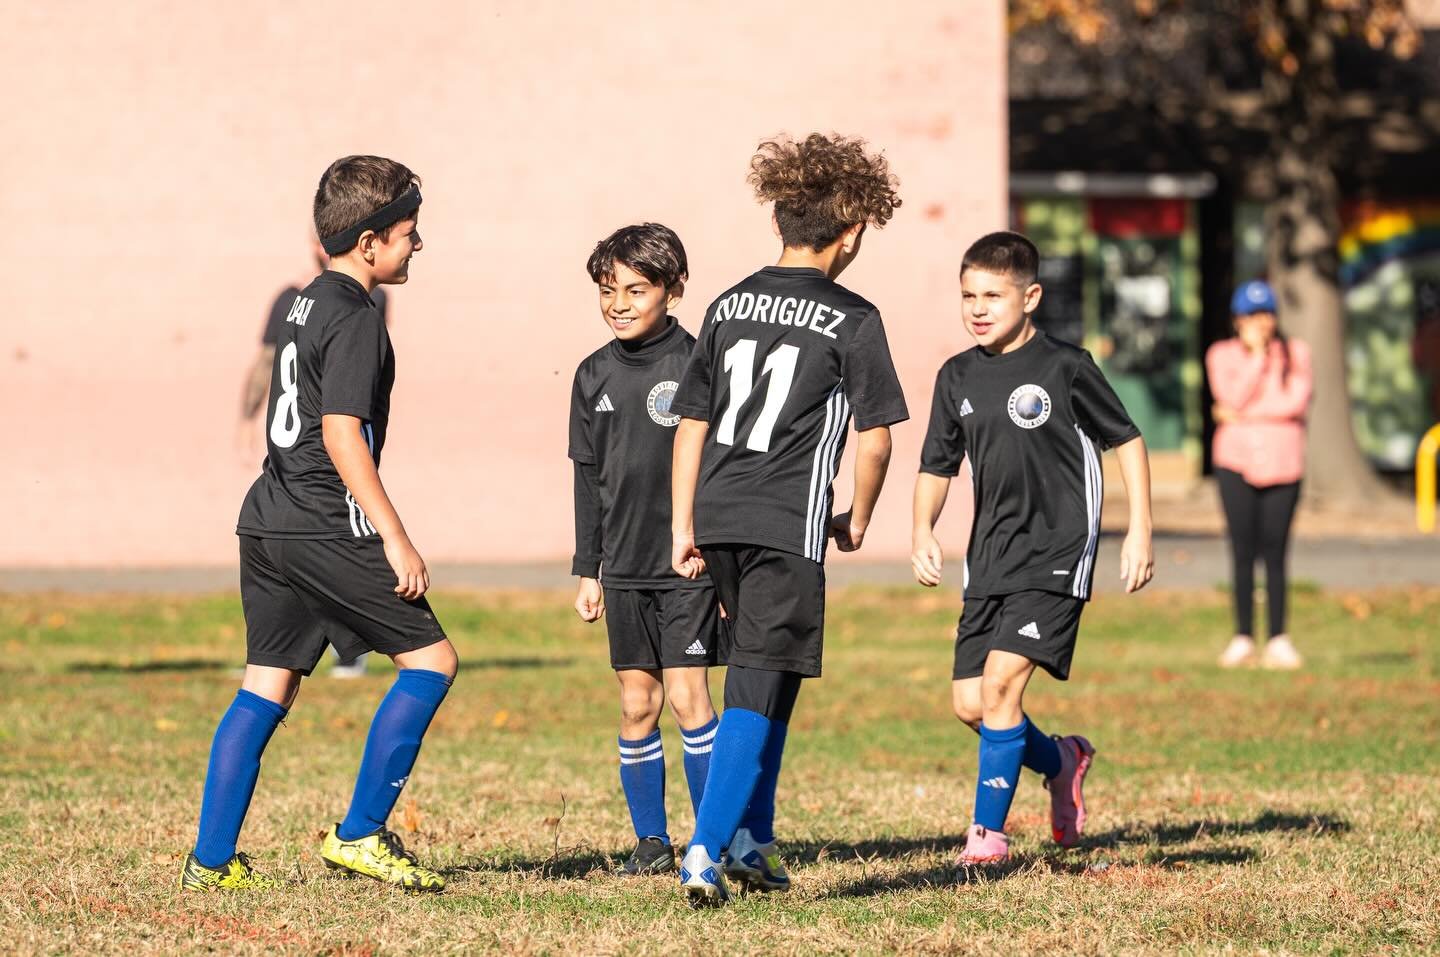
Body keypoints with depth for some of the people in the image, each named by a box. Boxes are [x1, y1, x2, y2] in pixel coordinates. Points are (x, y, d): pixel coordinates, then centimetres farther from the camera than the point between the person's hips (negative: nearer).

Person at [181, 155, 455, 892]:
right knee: (430, 659, -2)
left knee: (265, 688, 10)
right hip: (324, 529, -9)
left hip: (268, 523, 9)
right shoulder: (354, 319, -12)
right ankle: (360, 833, -3)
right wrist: (396, 539, -18)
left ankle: (210, 859, 8)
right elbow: (341, 434, -19)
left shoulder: (306, 306, 17)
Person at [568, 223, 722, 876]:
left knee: (686, 694, -8)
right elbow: (588, 477, 13)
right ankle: (650, 840, 14)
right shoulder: (595, 376, 8)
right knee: (637, 704, 5)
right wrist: (587, 570, 11)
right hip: (625, 568, 4)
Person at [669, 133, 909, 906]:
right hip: (788, 523, -6)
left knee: (762, 681, 21)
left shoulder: (729, 306, 13)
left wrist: (683, 528, 18)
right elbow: (874, 440, -4)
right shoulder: (852, 321, -3)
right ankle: (706, 852, -14)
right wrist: (856, 522, 11)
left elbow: (691, 424, 14)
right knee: (758, 691, -4)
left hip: (717, 518, 6)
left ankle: (751, 842, 23)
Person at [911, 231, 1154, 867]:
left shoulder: (1065, 367, -6)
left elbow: (1126, 440, 3)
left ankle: (988, 833, -8)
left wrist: (1140, 530, -3)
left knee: (1000, 682, -18)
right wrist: (923, 532, -3)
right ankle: (1060, 762, 30)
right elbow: (937, 465, 15)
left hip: (1055, 554, -6)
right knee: (969, 703, 2)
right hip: (989, 560, 6)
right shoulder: (958, 378, 8)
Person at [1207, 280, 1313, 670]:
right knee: (1243, 552, -2)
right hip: (1236, 461, 0)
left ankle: (1278, 639, -2)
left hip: (1281, 462, 0)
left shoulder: (1295, 353, 8)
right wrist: (1257, 355, -8)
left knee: (1275, 552, -4)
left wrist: (1244, 415, -9)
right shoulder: (1222, 355, 8)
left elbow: (1296, 401, -7)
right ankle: (1243, 639, 1)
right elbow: (1233, 398, -8)